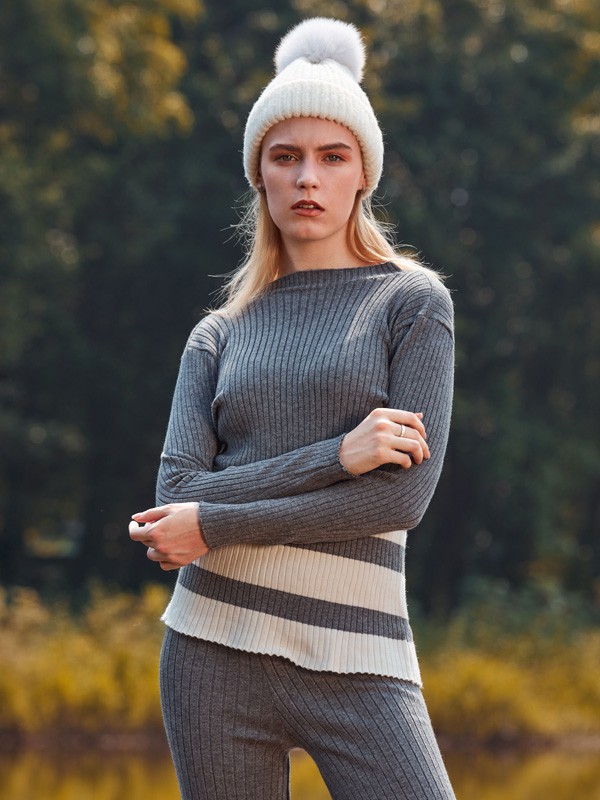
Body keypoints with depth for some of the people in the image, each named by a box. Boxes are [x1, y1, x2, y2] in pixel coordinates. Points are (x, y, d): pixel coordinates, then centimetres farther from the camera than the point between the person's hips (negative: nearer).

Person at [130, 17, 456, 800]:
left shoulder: (413, 302, 3)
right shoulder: (218, 337, 12)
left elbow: (404, 495, -8)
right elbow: (178, 496, -1)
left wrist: (215, 526, -8)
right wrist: (333, 455, -14)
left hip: (356, 663, -3)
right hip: (216, 647, 3)